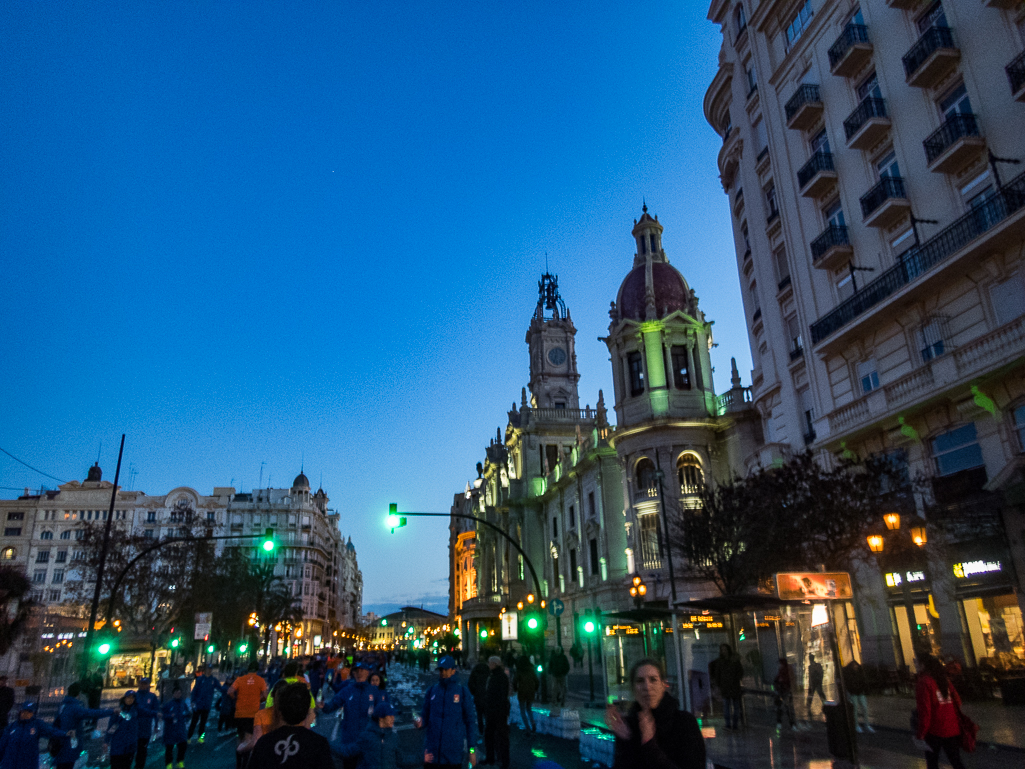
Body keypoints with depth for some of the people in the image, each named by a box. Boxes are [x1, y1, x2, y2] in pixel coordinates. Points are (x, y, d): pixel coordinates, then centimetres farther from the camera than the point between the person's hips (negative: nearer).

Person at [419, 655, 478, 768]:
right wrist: (420, 723, -11)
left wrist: (472, 750, -3)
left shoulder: (463, 692, -2)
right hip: (433, 751, 2)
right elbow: (425, 717, 12)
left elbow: (471, 721, 0)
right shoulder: (431, 691, 6)